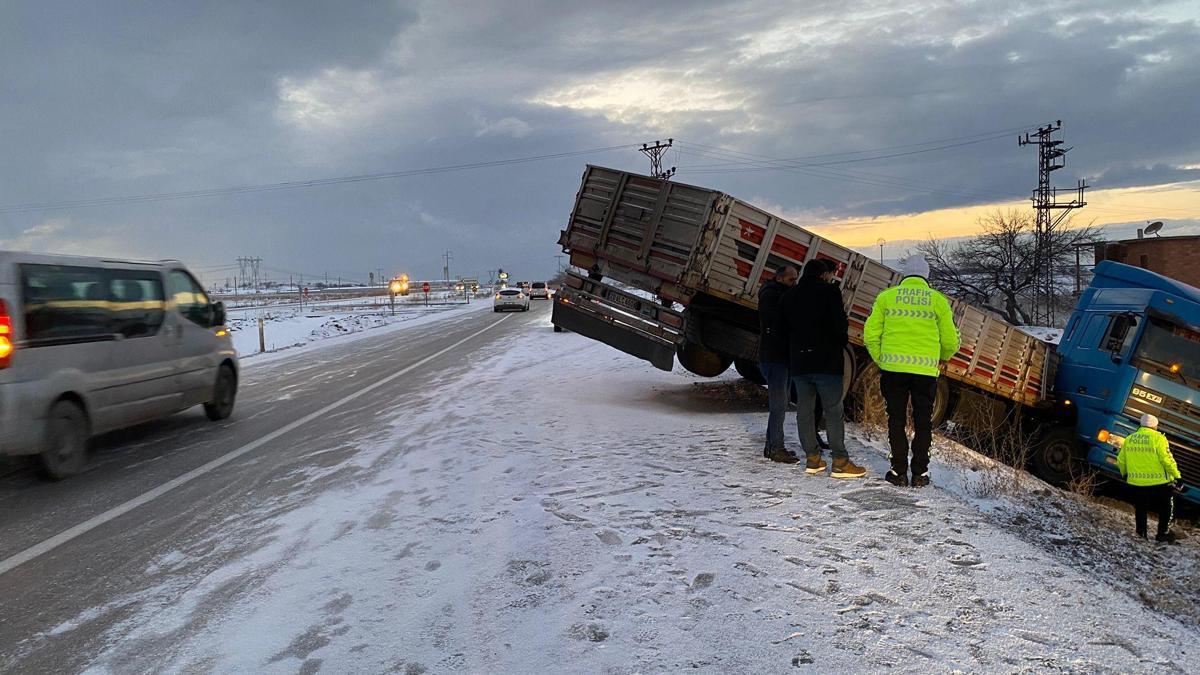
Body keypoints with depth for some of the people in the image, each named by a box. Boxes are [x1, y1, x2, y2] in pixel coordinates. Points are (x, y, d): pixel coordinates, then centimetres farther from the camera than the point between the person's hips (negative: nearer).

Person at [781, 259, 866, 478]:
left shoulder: (789, 296, 13)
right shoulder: (829, 291, -6)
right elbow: (839, 324, -12)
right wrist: (841, 344, 5)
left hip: (798, 362, 5)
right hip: (826, 361, -5)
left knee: (804, 409, 9)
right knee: (833, 410, -3)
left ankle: (812, 458, 12)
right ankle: (840, 462, -4)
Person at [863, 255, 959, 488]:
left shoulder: (886, 296, 5)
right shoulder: (938, 300, 4)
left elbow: (871, 335, 2)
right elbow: (950, 341, 4)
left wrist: (880, 360, 15)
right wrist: (943, 358, 25)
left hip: (893, 368, 0)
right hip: (926, 370, 0)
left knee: (896, 421, 10)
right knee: (923, 423, 12)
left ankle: (899, 472, 12)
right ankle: (920, 473, 13)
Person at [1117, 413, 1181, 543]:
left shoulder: (1129, 439, 6)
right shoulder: (1158, 438, -11)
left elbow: (1120, 461, 12)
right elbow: (1166, 459, -16)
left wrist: (1125, 473, 28)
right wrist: (1177, 475, -7)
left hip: (1136, 482, 4)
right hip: (1158, 482, -4)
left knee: (1140, 509, 18)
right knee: (1166, 508, 15)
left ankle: (1141, 535, 21)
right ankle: (1163, 534, 15)